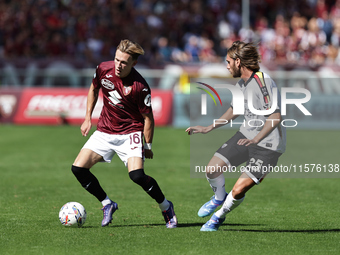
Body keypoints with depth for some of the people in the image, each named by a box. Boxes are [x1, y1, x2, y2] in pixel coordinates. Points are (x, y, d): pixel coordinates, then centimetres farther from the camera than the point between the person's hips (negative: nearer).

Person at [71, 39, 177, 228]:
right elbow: (94, 90, 12)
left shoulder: (140, 87, -23)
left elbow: (148, 118, -11)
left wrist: (148, 146, -6)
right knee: (78, 168, -9)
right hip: (104, 132, 5)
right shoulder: (104, 69, -10)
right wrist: (88, 118, 10)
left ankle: (166, 207, 2)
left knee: (137, 175, -25)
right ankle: (107, 204, 13)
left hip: (130, 132, -5)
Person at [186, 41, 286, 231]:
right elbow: (235, 110, 25)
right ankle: (219, 197, 33)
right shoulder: (240, 85, 6)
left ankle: (219, 216, 20)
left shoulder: (263, 81, -22)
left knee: (239, 190, -10)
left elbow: (277, 116, -28)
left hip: (268, 145, -8)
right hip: (246, 136, 8)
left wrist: (256, 139, -35)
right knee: (212, 169, 0)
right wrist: (209, 128, 22)